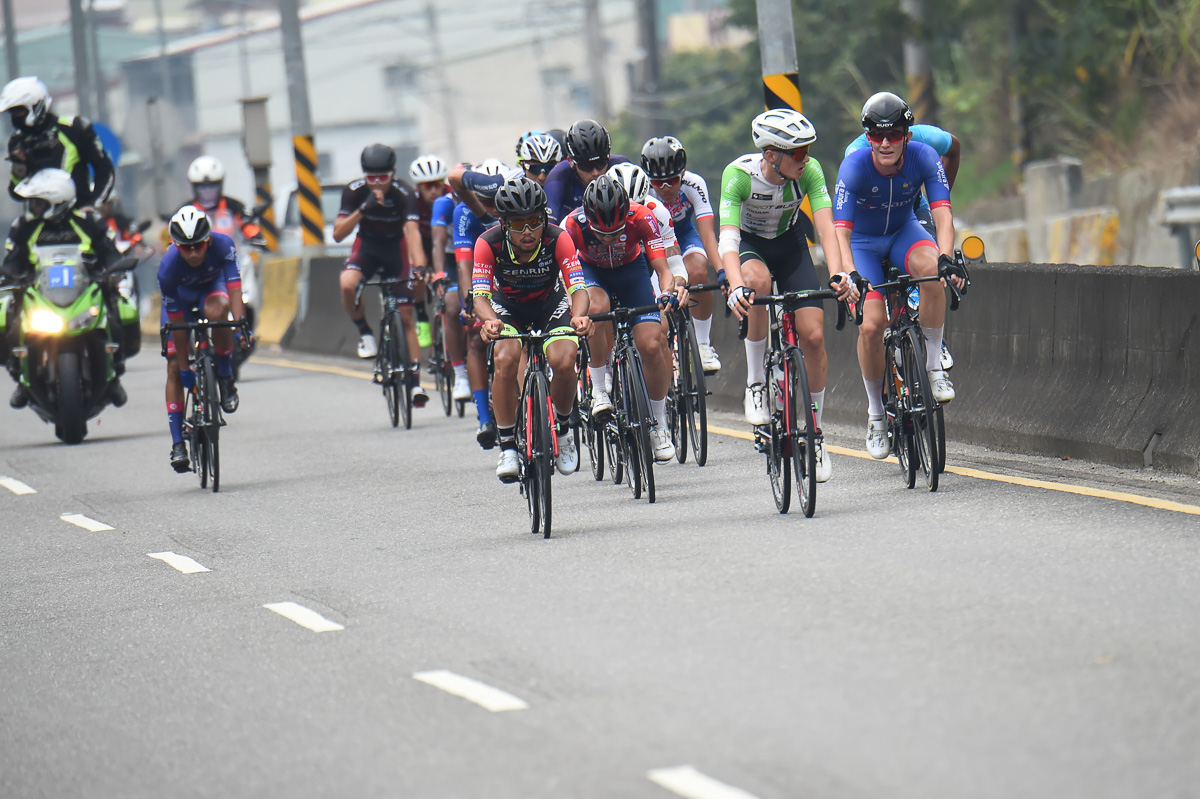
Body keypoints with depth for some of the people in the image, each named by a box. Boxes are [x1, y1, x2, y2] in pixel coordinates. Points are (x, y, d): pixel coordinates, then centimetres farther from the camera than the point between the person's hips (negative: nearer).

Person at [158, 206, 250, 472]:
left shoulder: (223, 245, -35)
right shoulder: (168, 267, -35)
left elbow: (234, 288, -38)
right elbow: (176, 321, -28)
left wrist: (241, 323, -56)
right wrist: (185, 367, -25)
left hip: (212, 285, 0)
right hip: (181, 294, 0)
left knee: (217, 311, -37)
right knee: (174, 366, -10)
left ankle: (225, 378, -15)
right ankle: (178, 443, -6)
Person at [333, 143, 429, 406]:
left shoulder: (404, 196, -24)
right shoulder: (355, 191, -19)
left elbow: (413, 231, -37)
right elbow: (338, 234, -23)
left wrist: (419, 264, -54)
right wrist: (362, 210, -38)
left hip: (395, 249, -1)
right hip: (366, 247, 1)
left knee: (406, 315, -6)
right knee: (347, 284, -32)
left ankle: (415, 381, 0)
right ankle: (364, 332, -7)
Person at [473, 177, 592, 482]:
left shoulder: (557, 239, -29)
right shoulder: (489, 243, -28)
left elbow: (577, 288, -35)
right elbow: (480, 295, -33)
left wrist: (579, 315, -57)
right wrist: (489, 320, -56)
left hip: (550, 303, 0)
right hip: (508, 307, 0)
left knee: (563, 361, -27)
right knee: (505, 358, -30)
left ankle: (563, 429, 3)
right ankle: (507, 447, -17)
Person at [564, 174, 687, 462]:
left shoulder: (641, 217, -32)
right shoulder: (574, 225, -32)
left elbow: (662, 268, -31)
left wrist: (669, 290, -52)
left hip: (631, 268, 1)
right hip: (591, 270, -1)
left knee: (651, 344, -15)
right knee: (598, 306, -37)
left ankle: (659, 427, 4)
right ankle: (599, 391, -21)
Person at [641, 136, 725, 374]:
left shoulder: (693, 184, -30)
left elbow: (707, 234, -36)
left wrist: (722, 271, -51)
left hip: (683, 235, 0)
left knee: (697, 272, -31)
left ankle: (704, 346, -15)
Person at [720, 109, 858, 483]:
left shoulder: (809, 171, -25)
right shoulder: (739, 174, -32)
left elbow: (826, 228, -33)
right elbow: (727, 240, -41)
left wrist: (838, 275, -50)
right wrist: (735, 287, -57)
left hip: (790, 244, 2)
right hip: (749, 243, -2)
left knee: (813, 335, -11)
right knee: (758, 280, -38)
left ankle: (816, 430, 8)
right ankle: (755, 380, -20)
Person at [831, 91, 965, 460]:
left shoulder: (924, 157, -24)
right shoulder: (855, 166, -29)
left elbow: (942, 214, -32)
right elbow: (840, 231, -36)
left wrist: (947, 257, -51)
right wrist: (849, 276, -52)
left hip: (904, 231, 1)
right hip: (863, 240, -1)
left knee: (931, 267, -33)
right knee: (871, 325, -18)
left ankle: (934, 365, -19)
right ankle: (876, 411, 5)